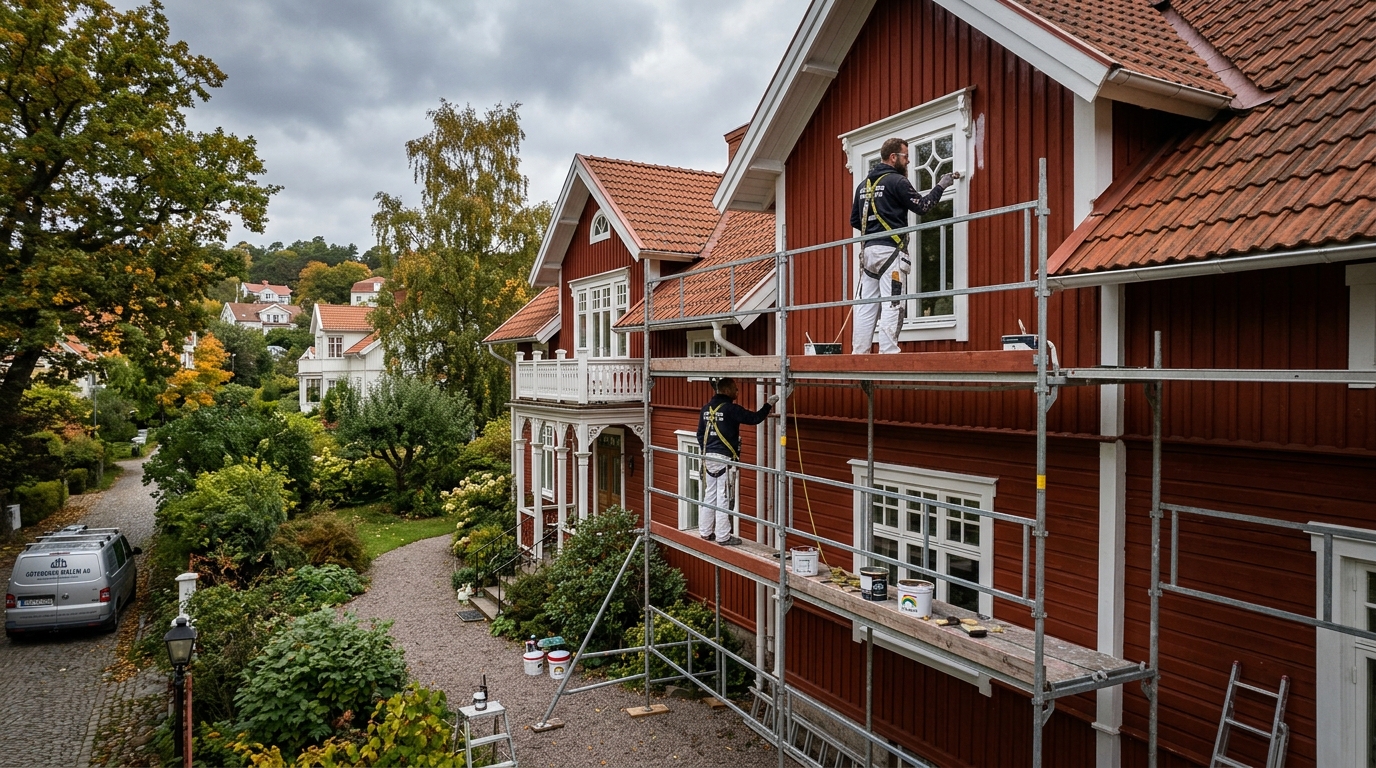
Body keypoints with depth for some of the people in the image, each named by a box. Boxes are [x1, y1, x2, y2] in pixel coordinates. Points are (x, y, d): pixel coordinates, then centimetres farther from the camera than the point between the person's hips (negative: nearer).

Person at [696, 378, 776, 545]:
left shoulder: (706, 409, 9)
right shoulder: (730, 409, -13)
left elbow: (700, 434, 14)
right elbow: (754, 418, -13)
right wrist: (769, 404, -1)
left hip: (709, 457, 8)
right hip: (725, 458, -7)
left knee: (709, 495, 14)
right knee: (724, 498, -2)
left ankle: (705, 532, 20)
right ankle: (723, 536, 3)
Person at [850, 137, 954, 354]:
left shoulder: (863, 185, 17)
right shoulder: (897, 181, -5)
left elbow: (854, 221, 19)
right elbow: (921, 206, -2)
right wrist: (940, 187, 9)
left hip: (868, 250, 7)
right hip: (890, 250, -7)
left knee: (865, 307, 5)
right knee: (891, 305, -8)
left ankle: (858, 354, 4)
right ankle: (888, 354, -12)